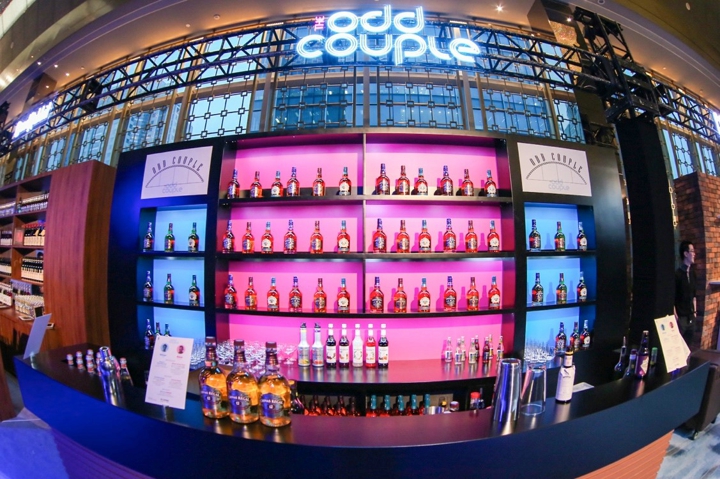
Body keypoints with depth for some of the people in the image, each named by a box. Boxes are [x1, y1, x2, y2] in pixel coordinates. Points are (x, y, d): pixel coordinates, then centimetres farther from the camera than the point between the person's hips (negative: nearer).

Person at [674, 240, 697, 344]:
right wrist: (675, 316, -15)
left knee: (688, 344, 14)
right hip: (681, 317, -7)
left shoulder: (692, 272, 8)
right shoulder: (677, 274, -14)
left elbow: (693, 295, 16)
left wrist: (694, 312, 14)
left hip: (691, 317, 7)